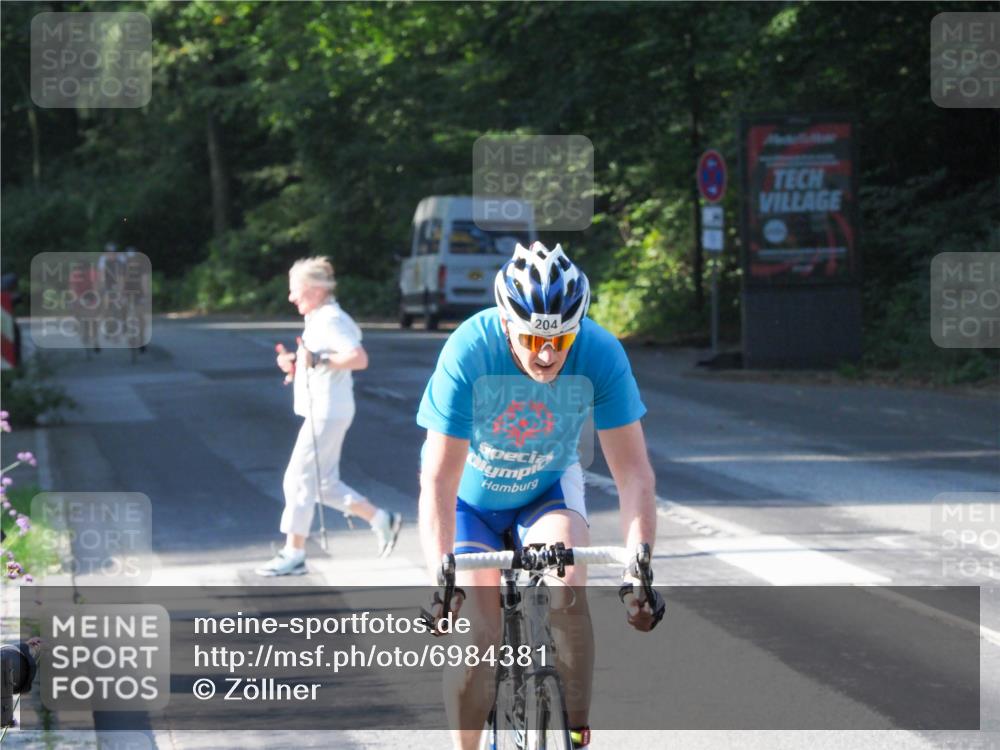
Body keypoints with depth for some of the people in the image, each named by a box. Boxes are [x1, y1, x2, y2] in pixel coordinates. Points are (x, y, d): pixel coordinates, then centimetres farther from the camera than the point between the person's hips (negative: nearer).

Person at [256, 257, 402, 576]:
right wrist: (296, 366, 9)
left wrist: (317, 359, -26)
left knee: (299, 480, -5)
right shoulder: (319, 320, 15)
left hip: (327, 414, -11)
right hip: (320, 413, 11)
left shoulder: (331, 321, -16)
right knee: (325, 484, 15)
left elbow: (358, 358, -28)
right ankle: (382, 521, 22)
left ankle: (293, 554, 1)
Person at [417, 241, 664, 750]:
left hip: (547, 487, 1)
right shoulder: (469, 353, -34)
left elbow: (632, 471, -28)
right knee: (482, 638, -15)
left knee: (567, 591, -26)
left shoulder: (600, 354, -28)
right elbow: (439, 480, -36)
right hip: (471, 494, -1)